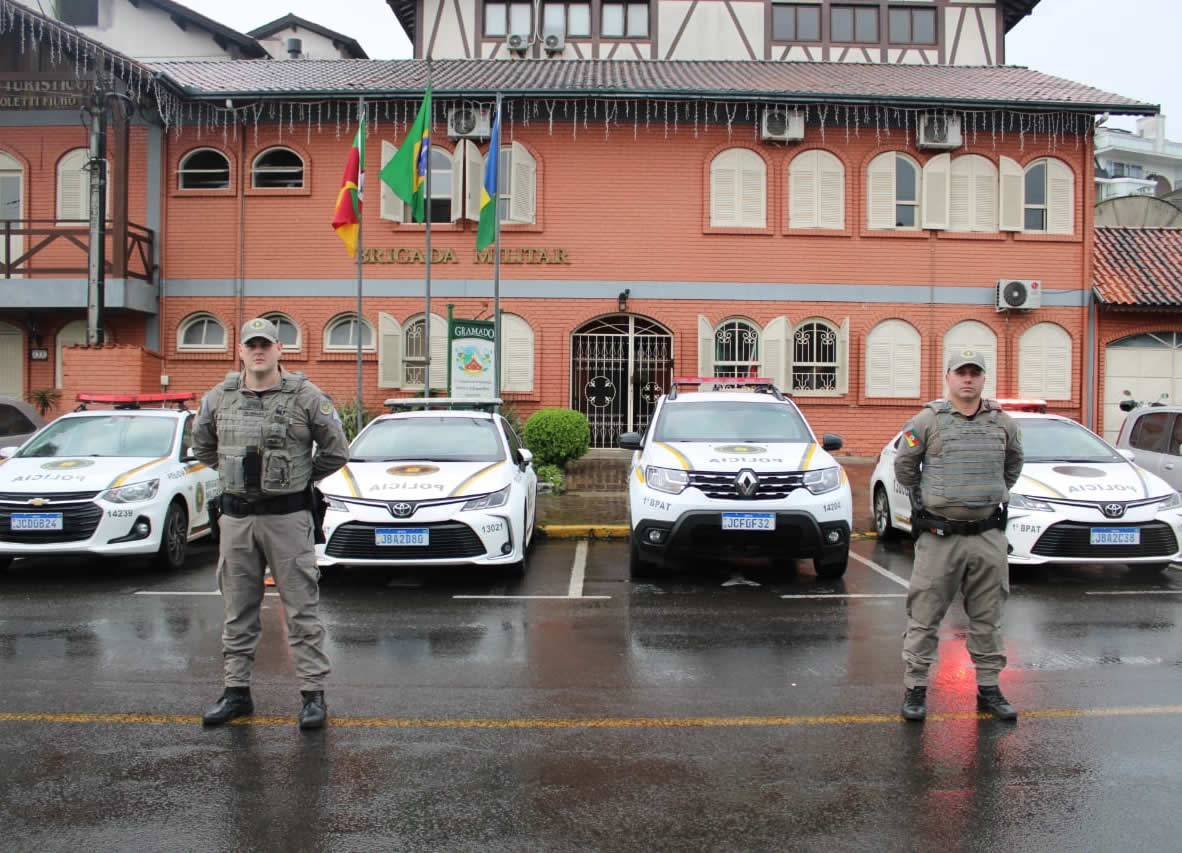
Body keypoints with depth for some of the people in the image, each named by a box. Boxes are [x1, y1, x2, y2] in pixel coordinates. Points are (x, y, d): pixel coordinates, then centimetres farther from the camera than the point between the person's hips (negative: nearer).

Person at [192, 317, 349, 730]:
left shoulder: (305, 396, -5)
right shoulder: (219, 398, 6)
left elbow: (336, 451, 1)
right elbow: (201, 444, 23)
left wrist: (300, 478, 5)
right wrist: (232, 473, 15)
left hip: (287, 515, -4)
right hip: (236, 516, 4)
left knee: (301, 610, 0)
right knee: (238, 611, 12)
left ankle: (313, 693, 6)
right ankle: (236, 691, 22)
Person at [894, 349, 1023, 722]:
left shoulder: (1003, 423, 7)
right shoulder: (928, 420, -4)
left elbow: (1013, 464, 25)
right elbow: (904, 467, 6)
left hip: (988, 536, 3)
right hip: (939, 536, -3)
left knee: (988, 618, 11)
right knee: (924, 617, 1)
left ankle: (988, 688, 23)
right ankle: (915, 688, 11)